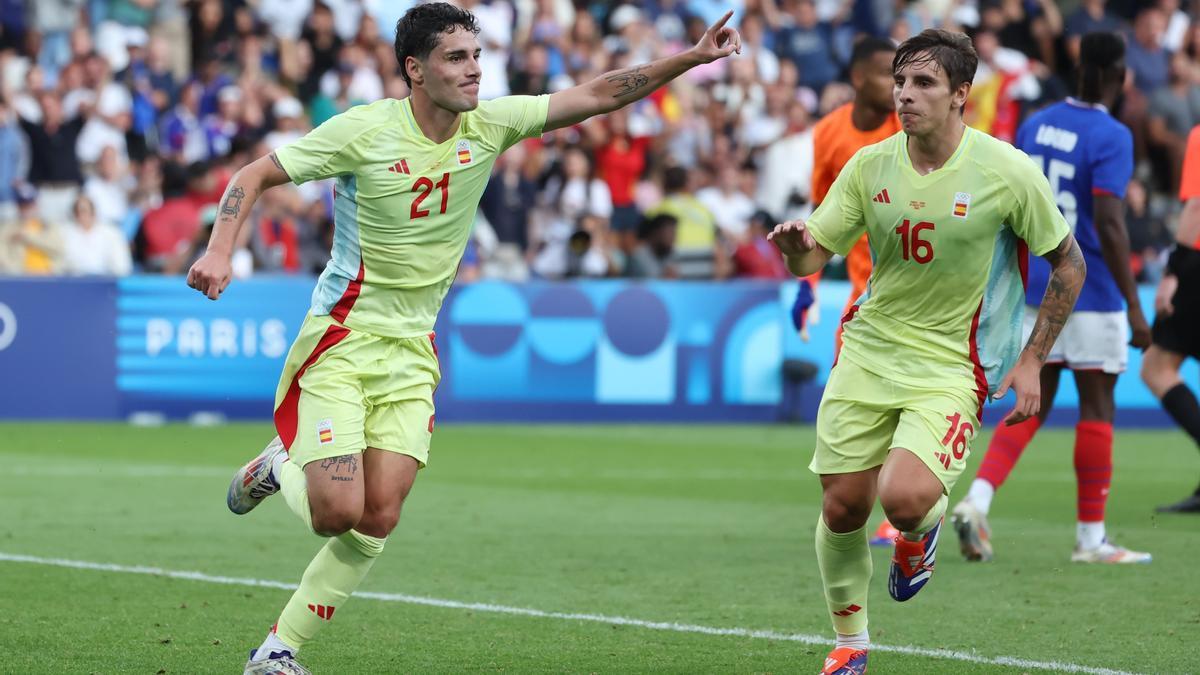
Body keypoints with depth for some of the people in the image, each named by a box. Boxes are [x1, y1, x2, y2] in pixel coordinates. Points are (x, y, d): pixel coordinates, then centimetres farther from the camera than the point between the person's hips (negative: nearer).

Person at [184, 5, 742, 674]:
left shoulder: (489, 125, -2)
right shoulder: (364, 130, -14)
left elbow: (597, 94, 0)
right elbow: (254, 176, -8)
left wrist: (693, 57, -8)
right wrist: (220, 251, -24)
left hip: (412, 350, 5)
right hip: (341, 340, -5)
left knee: (379, 519, -5)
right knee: (339, 511, -15)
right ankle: (279, 469, 21)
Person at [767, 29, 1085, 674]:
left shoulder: (1008, 172, -11)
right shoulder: (870, 166, -2)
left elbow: (1068, 264, 0)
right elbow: (813, 255, 0)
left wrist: (1031, 360, -4)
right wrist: (796, 247, -25)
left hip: (952, 368, -3)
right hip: (868, 351, 3)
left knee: (904, 497, -24)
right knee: (842, 508, 1)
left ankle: (919, 530, 15)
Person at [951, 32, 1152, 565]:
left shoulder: (1034, 125, 7)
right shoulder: (1110, 137, -14)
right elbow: (1108, 224, -21)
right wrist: (1134, 307, -19)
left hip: (1033, 287, 6)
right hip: (1088, 295, -6)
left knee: (1031, 405, 10)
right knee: (1097, 409, 6)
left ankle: (976, 501, -10)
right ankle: (1090, 538, 10)